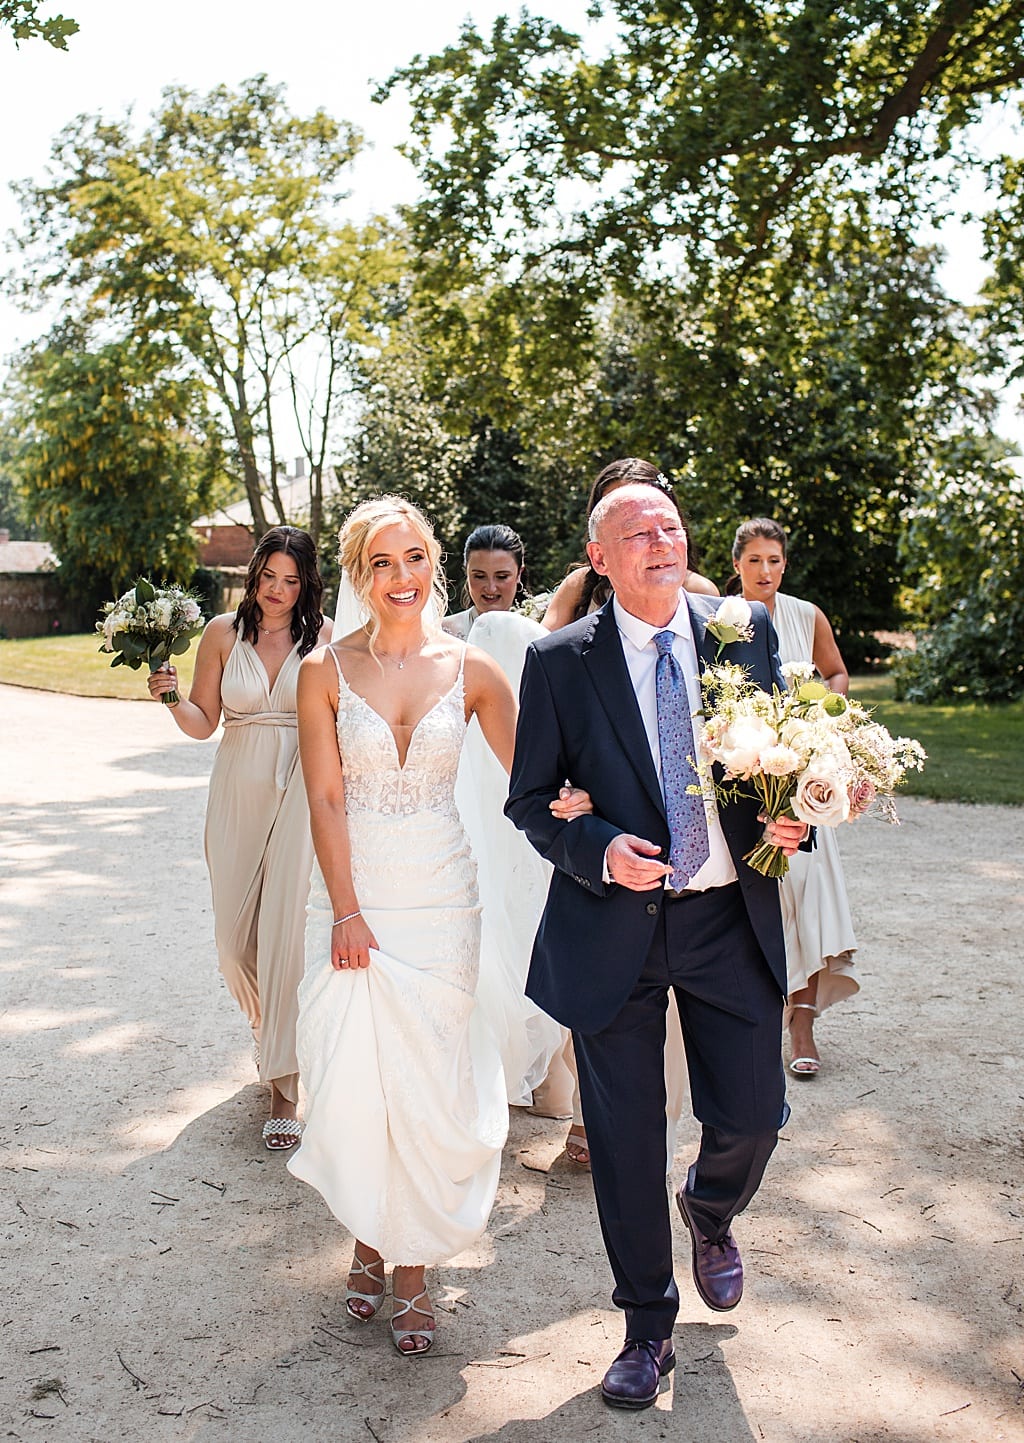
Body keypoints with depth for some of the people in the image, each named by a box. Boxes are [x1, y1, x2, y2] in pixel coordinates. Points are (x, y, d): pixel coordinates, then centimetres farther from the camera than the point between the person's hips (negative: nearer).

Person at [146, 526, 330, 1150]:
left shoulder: (324, 637, -1)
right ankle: (271, 1033, 38)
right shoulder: (223, 633, 4)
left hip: (301, 794, -3)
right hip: (239, 793, 3)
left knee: (288, 928, -9)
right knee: (236, 933, 8)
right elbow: (203, 723, 5)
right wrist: (172, 699, -13)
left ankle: (285, 1084, -1)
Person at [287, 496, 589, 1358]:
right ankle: (369, 1237, 29)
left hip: (439, 897, 0)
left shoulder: (471, 671, 0)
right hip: (352, 894, 0)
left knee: (427, 1082, 3)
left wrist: (565, 803, -21)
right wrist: (347, 913, -10)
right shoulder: (327, 671, -2)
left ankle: (414, 1266, 21)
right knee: (353, 1080, 3)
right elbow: (325, 799, -4)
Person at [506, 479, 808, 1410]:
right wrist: (599, 849, -19)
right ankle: (648, 1330, 30)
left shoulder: (747, 632, 3)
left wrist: (791, 816, -11)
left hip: (730, 918, 2)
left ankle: (711, 1212, 44)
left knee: (753, 1114, 5)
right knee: (625, 1139, 8)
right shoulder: (559, 662, -4)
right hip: (615, 925, -1)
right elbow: (531, 801, -1)